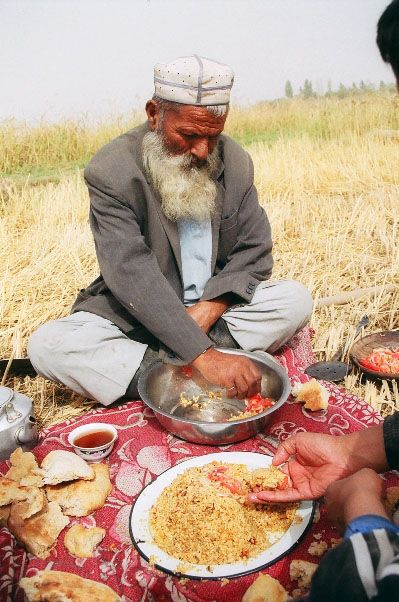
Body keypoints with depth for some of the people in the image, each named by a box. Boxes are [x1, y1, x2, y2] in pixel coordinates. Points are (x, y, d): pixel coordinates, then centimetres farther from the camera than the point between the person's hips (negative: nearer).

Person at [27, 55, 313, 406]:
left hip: (215, 309, 4)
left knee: (296, 299, -17)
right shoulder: (112, 172, -18)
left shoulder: (235, 162, -4)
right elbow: (133, 276, -29)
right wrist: (204, 355, -38)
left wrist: (208, 309, -20)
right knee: (46, 345, -24)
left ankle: (165, 367, -24)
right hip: (134, 319, -3)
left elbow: (254, 252, -2)